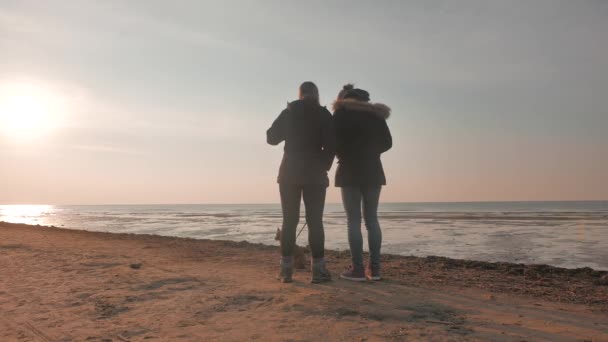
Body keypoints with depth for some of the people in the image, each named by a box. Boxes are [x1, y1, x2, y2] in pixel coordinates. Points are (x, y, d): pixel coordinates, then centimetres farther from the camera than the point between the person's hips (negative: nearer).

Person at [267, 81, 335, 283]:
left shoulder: (288, 112, 7)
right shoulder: (323, 114, 1)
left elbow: (271, 138, 11)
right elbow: (331, 144, -6)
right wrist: (324, 166, 7)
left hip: (290, 172, 2)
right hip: (315, 174, -2)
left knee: (289, 220, 5)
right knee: (315, 221, 0)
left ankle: (286, 269, 4)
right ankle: (318, 269, -1)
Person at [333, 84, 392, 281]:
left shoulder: (341, 113, 2)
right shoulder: (376, 114, 13)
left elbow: (334, 141, -5)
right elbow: (387, 142, 11)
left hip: (350, 171, -4)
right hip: (373, 171, 4)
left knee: (354, 221, -4)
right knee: (372, 219, 7)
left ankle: (357, 269, -5)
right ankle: (374, 268, 5)